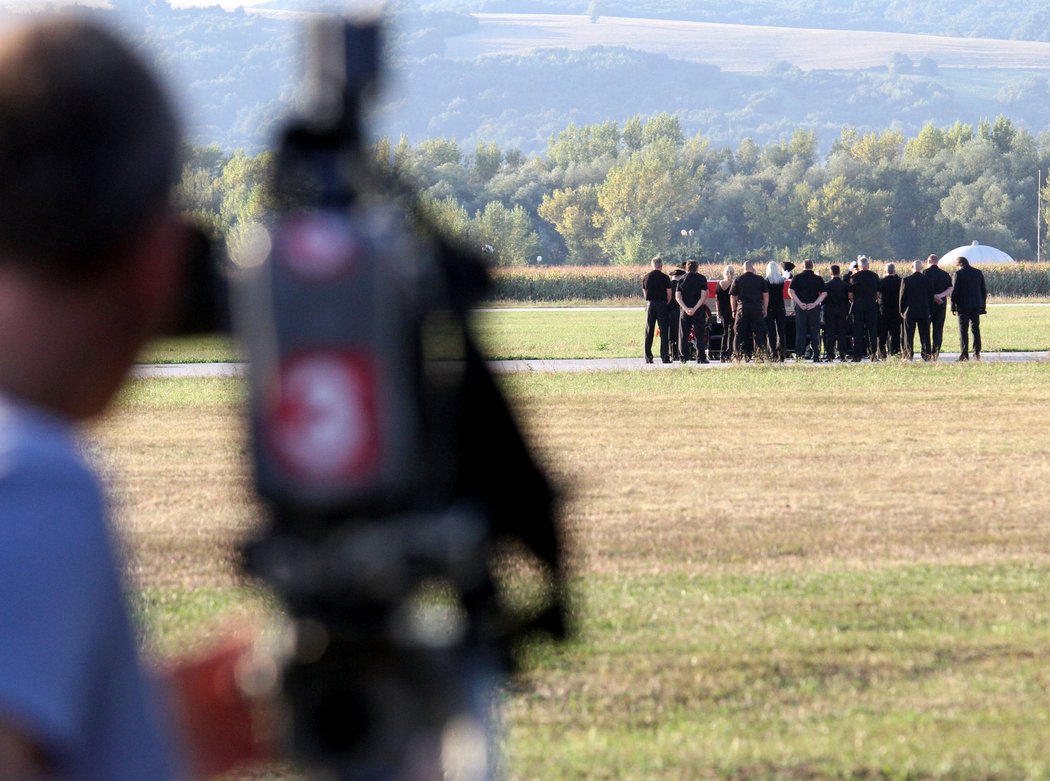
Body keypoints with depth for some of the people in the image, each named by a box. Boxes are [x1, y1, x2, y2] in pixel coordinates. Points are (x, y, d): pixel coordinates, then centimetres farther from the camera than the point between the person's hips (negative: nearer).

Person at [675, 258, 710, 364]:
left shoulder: (682, 279, 3)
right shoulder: (702, 279, -2)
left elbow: (678, 297, -4)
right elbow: (703, 296, -10)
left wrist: (686, 309, -12)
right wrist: (695, 308, -13)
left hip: (685, 310, 1)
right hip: (699, 310, -1)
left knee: (683, 335, 7)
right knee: (700, 334, 3)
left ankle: (684, 357, 4)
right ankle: (701, 357, -2)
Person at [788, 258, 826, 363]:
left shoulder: (797, 277, 2)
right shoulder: (818, 279, 3)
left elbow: (790, 291, -6)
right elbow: (824, 293, -4)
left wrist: (799, 303, -8)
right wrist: (815, 303, -8)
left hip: (801, 307, -1)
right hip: (814, 307, 1)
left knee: (800, 331, 5)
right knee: (815, 331, 5)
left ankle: (799, 353, 0)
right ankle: (816, 356, 4)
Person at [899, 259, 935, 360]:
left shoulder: (906, 280, -8)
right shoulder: (928, 280, -1)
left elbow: (902, 296, -4)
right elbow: (931, 297, 4)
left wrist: (901, 310, 7)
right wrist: (931, 312, 11)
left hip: (910, 311, -2)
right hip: (924, 312, 2)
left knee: (909, 335, 3)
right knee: (924, 334, 6)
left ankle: (909, 355, 0)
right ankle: (927, 355, 3)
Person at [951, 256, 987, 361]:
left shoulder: (959, 274, -7)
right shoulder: (978, 273, 8)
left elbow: (954, 291, -8)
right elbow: (984, 290, 11)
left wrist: (953, 306, -1)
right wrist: (982, 306, 17)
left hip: (963, 305, -5)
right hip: (976, 305, 5)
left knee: (963, 330, -1)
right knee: (976, 329, 11)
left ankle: (964, 354, -5)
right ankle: (977, 353, 7)